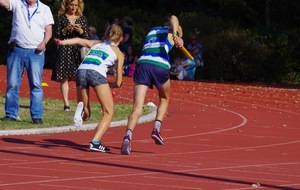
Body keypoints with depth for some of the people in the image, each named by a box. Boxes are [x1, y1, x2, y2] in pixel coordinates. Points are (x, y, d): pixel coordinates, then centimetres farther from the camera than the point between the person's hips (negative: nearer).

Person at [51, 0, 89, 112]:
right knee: (64, 77, -5)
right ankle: (66, 104, -3)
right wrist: (65, 30, -14)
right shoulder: (61, 18, 6)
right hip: (64, 51, -1)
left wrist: (80, 30, -8)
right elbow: (56, 36, 2)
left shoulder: (82, 19, 11)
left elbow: (86, 38, 10)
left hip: (78, 51, 1)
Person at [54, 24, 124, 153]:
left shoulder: (96, 44, 33)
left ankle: (81, 108, -19)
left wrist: (63, 42, -3)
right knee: (108, 112, 7)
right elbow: (118, 83, 20)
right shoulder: (118, 53, 24)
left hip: (81, 70, 4)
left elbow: (80, 40, 12)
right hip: (97, 72, -4)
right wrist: (107, 84, 39)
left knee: (85, 115, 17)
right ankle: (95, 142, -14)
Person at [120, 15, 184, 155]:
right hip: (160, 66, -2)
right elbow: (173, 18, -1)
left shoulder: (152, 31, 31)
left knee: (137, 108, -7)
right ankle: (157, 128, 7)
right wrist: (176, 36, -17)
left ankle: (128, 135, -31)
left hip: (142, 63, 3)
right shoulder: (172, 31, 19)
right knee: (164, 99, 27)